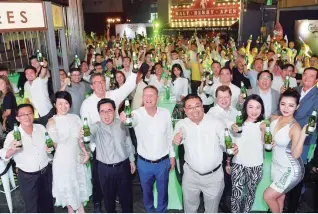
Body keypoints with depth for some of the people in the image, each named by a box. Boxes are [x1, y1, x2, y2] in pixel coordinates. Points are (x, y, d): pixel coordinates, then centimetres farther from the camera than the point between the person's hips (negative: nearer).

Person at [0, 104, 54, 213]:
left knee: (48, 201, 23)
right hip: (27, 177, -3)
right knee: (32, 206, 13)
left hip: (46, 172, 4)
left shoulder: (41, 128, -4)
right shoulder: (12, 135, -15)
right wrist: (11, 150, -42)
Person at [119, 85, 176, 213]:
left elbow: (170, 136, 1)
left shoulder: (165, 113, -10)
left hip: (163, 162, 1)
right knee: (146, 191, 23)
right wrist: (124, 119, -64)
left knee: (163, 191, 21)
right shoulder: (137, 114, -18)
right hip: (144, 163, 0)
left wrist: (172, 155, 6)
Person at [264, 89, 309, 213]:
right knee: (279, 196, 23)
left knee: (268, 196, 1)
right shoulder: (274, 119, -5)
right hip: (276, 165, 6)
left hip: (290, 170, -6)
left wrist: (303, 135, -42)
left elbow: (295, 155, -31)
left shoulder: (295, 128, -25)